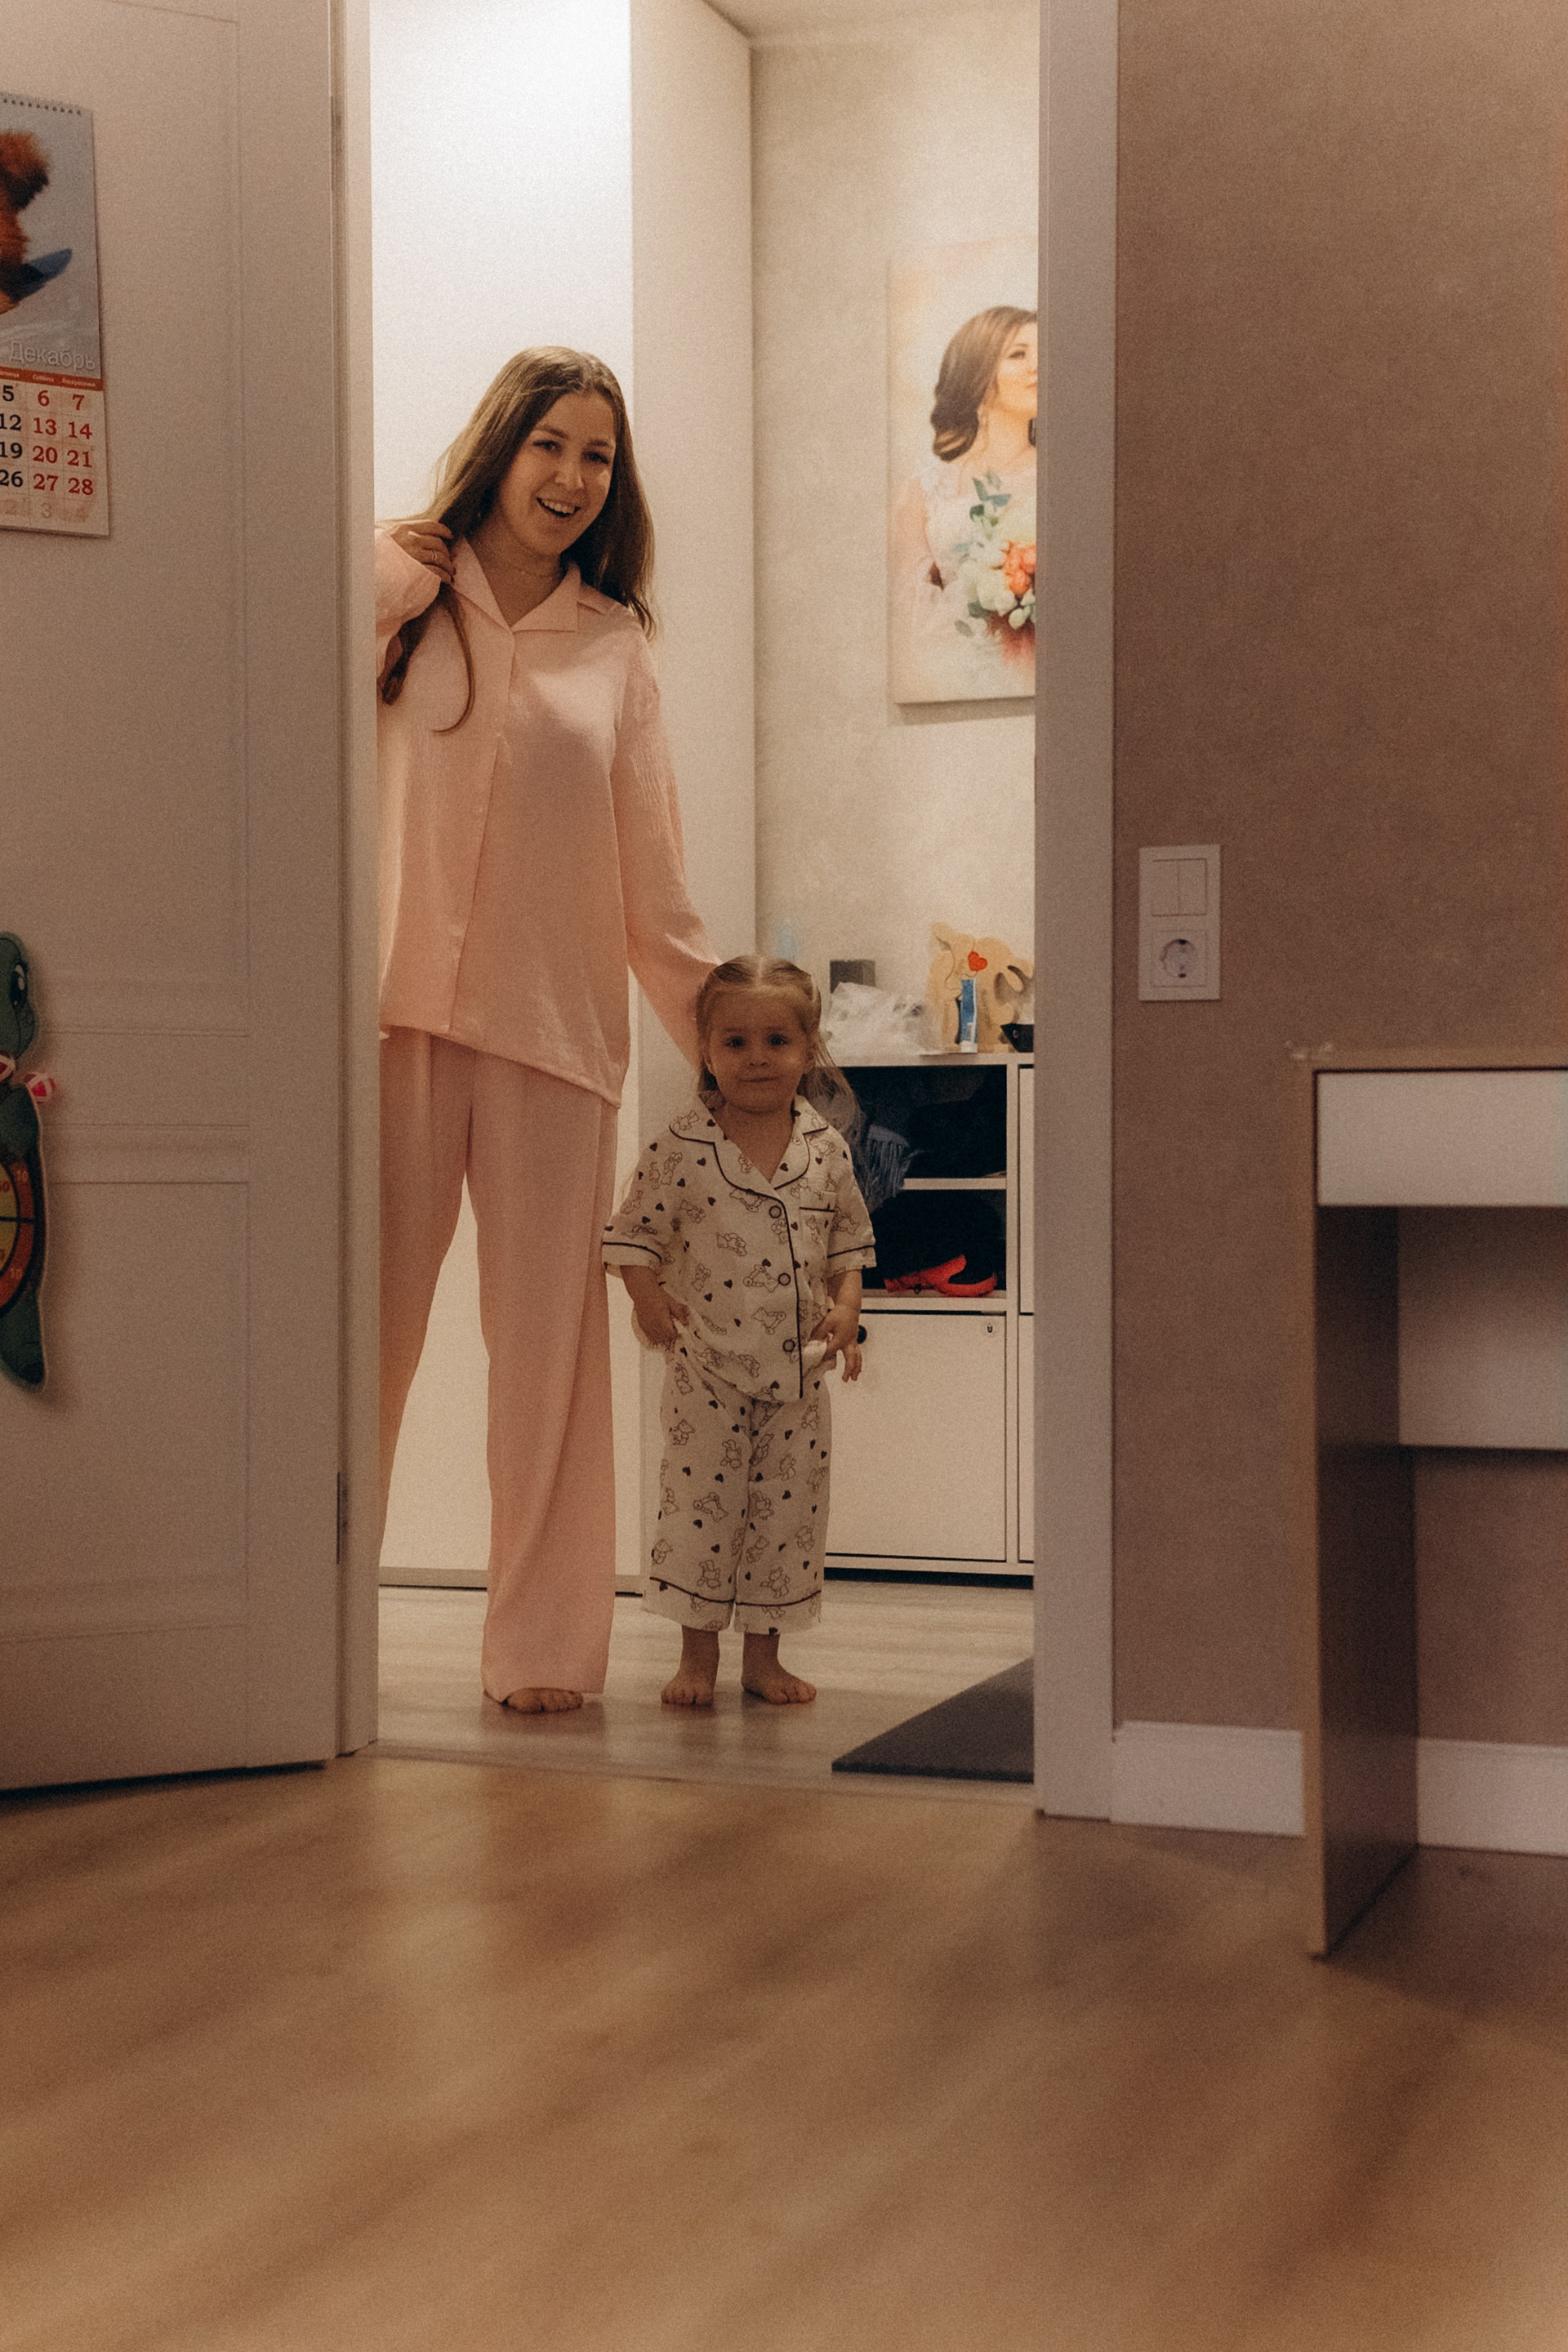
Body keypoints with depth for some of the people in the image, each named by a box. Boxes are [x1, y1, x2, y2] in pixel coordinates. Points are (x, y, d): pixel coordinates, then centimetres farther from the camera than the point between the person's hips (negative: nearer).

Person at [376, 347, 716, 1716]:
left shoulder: (615, 646, 13)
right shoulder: (398, 592, 9)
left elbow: (651, 880, 14)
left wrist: (725, 1033, 10)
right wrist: (394, 584, -6)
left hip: (554, 1029, 2)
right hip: (398, 1010, -1)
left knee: (549, 1341, 3)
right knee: (366, 1321, -4)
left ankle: (544, 1644, 11)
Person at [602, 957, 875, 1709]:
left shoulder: (825, 1147, 2)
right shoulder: (681, 1145, -6)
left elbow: (849, 1235, 12)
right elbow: (633, 1229, 0)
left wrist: (846, 1304, -2)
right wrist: (647, 1296, -14)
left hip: (797, 1368, 3)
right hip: (707, 1366, -2)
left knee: (788, 1506, 7)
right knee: (698, 1500, 1)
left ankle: (763, 1653, 20)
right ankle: (698, 1651, 16)